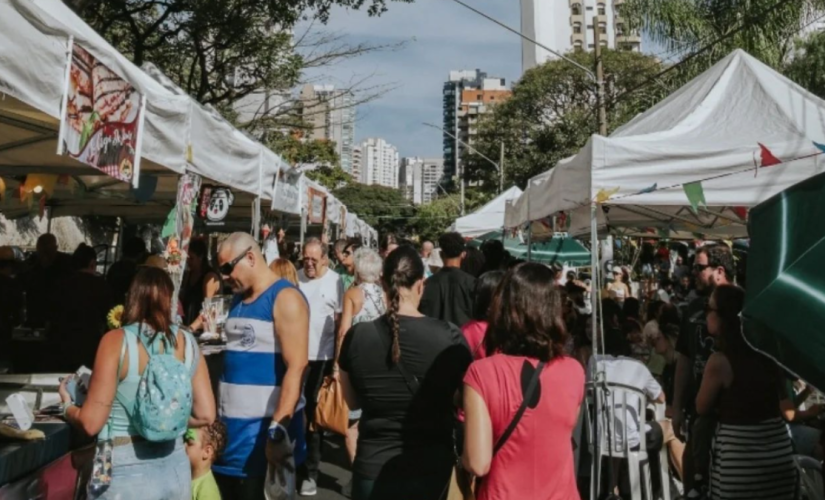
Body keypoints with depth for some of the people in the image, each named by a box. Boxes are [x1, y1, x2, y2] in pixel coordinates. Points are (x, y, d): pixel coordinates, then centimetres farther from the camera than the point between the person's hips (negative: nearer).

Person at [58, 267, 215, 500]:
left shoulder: (116, 340, -11)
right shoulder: (187, 342, -2)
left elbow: (92, 422, -10)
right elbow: (206, 415, 0)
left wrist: (67, 406, 10)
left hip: (127, 472, -3)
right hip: (175, 467, 3)